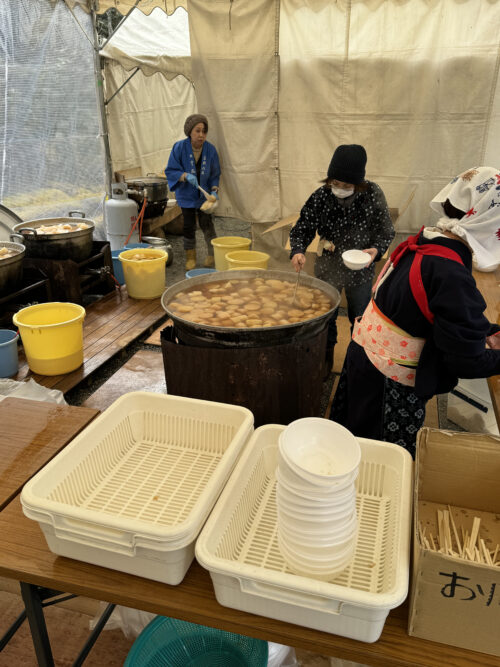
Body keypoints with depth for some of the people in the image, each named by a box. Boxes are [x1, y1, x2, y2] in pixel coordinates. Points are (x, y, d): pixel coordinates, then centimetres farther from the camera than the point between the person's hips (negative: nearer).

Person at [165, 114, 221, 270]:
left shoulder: (210, 149, -10)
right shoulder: (179, 147, -15)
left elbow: (215, 174, -1)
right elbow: (170, 171, -14)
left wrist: (214, 190, -17)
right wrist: (186, 176, -31)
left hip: (204, 194, 1)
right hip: (186, 195, 0)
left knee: (206, 223, -1)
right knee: (189, 226, 6)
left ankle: (213, 253, 21)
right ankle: (190, 257, 21)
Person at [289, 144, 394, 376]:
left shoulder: (373, 195, -17)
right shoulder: (320, 196, -18)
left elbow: (386, 232, -7)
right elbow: (302, 229, -12)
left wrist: (376, 249, -26)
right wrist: (297, 251, -32)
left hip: (360, 270, 0)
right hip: (328, 269, 0)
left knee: (360, 319, 18)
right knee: (325, 316, 16)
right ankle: (326, 358, 41)